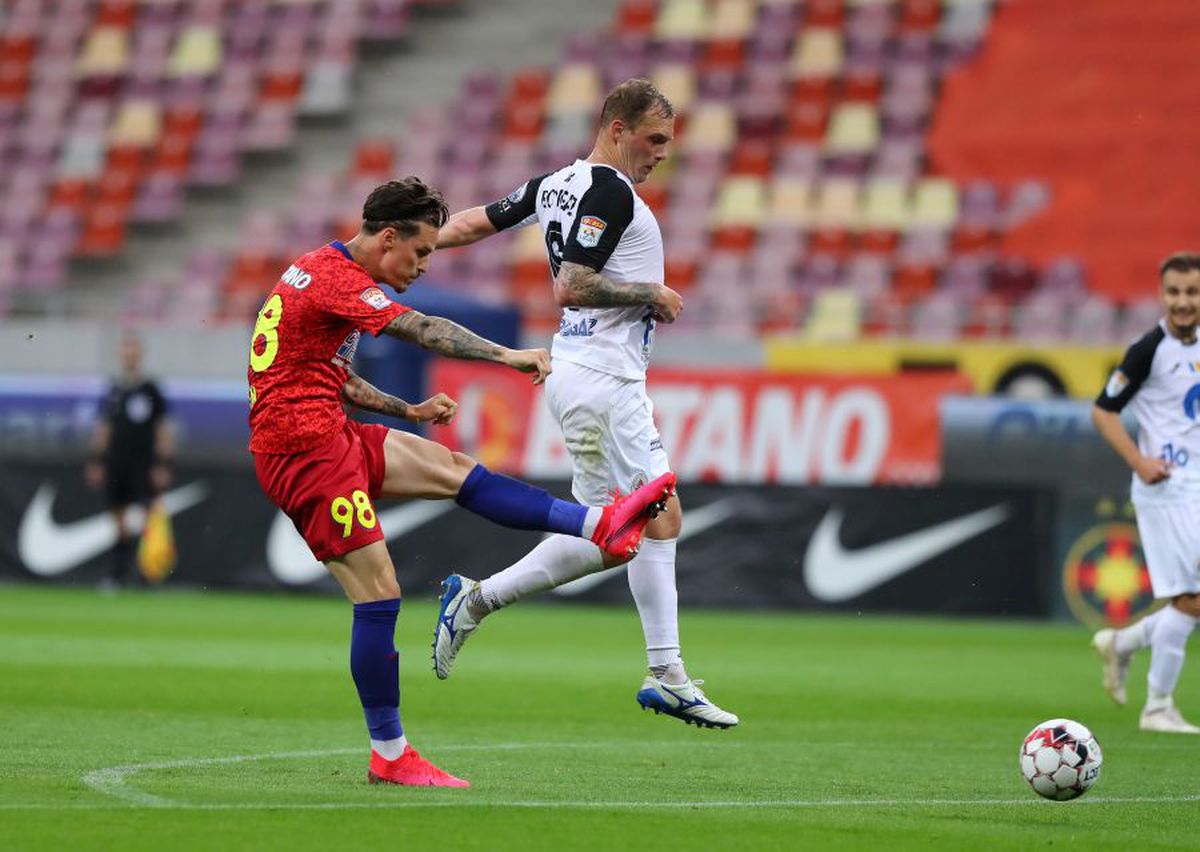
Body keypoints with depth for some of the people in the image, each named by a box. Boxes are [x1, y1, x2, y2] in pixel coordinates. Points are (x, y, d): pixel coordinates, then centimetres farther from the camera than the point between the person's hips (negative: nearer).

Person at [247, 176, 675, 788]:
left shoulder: (320, 273, 19)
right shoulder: (335, 277, -14)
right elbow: (420, 329, -24)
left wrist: (410, 412, 18)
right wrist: (508, 356, -27)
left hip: (330, 436, 10)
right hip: (303, 446, -10)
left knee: (456, 471, 6)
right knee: (379, 597, -9)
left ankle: (599, 526, 2)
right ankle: (389, 756, -4)